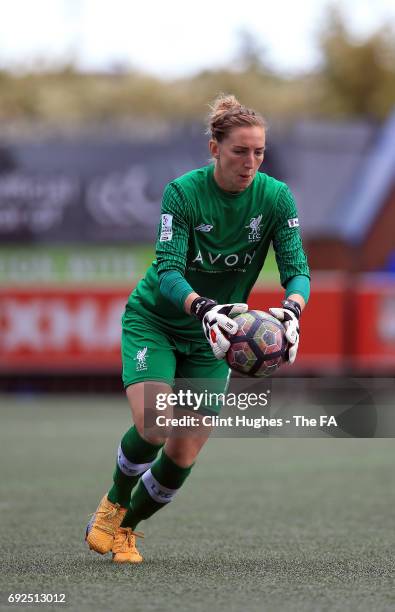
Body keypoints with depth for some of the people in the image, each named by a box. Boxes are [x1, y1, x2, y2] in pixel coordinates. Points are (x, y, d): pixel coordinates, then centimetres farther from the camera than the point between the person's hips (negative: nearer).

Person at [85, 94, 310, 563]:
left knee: (184, 453, -3)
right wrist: (204, 308, -46)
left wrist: (291, 309, -36)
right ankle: (113, 504, 7)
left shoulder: (276, 198, -11)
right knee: (153, 425, -23)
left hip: (212, 335, 3)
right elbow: (167, 270, -26)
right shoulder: (183, 192, -19)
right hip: (153, 319, -3)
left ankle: (125, 529, 21)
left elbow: (296, 268, -13)